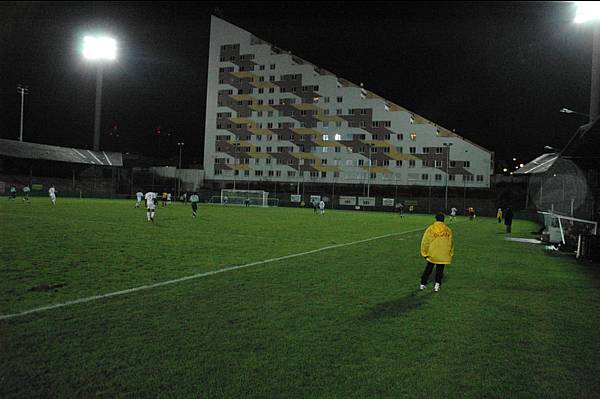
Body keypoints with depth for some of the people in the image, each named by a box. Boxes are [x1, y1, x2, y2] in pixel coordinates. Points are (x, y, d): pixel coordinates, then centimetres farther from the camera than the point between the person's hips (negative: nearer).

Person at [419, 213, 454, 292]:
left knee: (428, 268, 13)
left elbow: (425, 242, -5)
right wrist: (450, 254, 21)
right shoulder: (448, 230, 1)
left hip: (432, 253, 0)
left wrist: (424, 253, 5)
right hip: (443, 255, 0)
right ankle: (437, 284, 4)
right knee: (440, 270, 11)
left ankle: (423, 284, 18)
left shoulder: (430, 229, -5)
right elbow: (451, 243, 9)